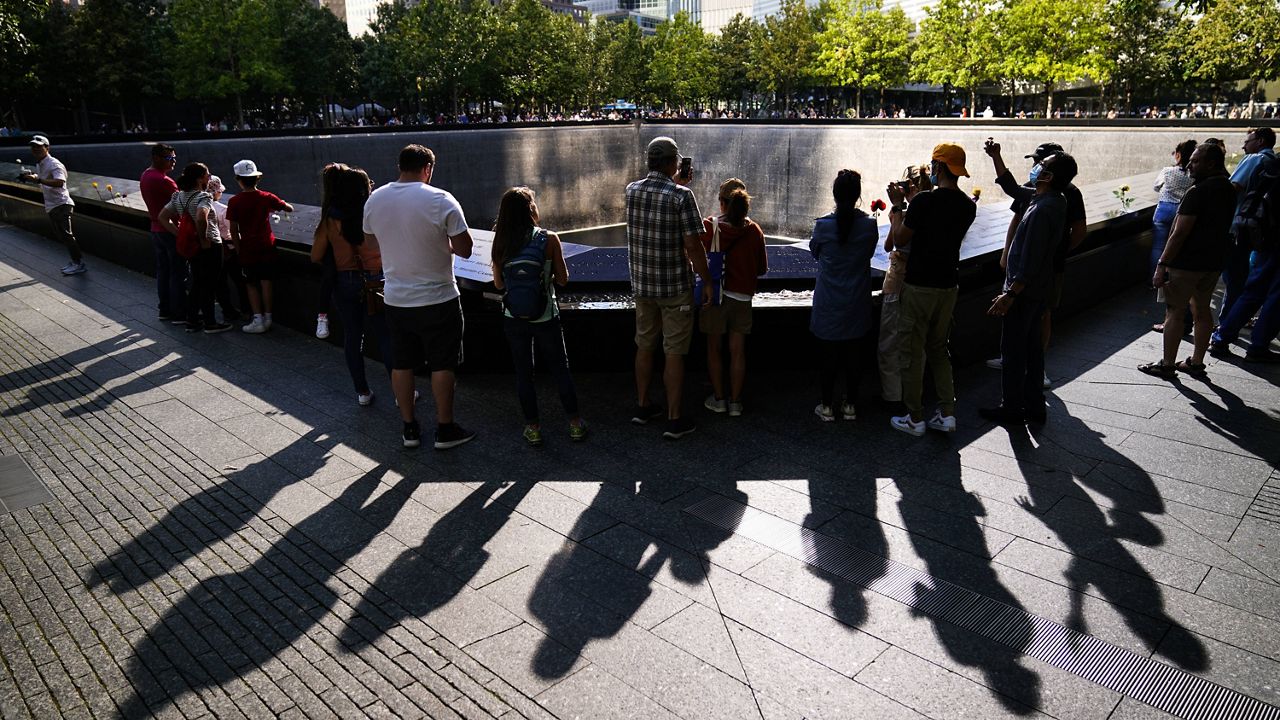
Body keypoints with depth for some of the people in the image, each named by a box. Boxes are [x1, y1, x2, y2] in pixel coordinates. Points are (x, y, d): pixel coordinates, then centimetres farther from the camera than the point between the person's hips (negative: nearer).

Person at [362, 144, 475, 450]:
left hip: (395, 299, 5)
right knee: (442, 365, 8)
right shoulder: (441, 201, -16)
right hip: (437, 299, -4)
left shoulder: (374, 200, 0)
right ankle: (445, 430, 16)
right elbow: (464, 250, -14)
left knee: (401, 364, 14)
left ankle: (409, 428, 24)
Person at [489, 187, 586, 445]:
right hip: (545, 318, -2)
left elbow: (499, 283, 1)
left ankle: (533, 428, 22)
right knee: (560, 368, 14)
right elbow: (563, 279, -5)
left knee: (523, 372, 14)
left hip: (514, 319, 2)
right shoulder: (549, 239, -12)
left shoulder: (500, 243, -5)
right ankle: (575, 423, 23)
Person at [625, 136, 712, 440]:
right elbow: (693, 245, -17)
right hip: (675, 288, -5)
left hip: (642, 285, 5)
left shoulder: (632, 190, 1)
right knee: (674, 353, 2)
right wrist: (707, 281, -7)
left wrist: (676, 183, 29)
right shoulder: (682, 196, -16)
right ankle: (674, 420, 9)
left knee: (644, 346, 18)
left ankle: (642, 406, 30)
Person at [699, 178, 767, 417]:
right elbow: (762, 269, 4)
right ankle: (735, 402, 16)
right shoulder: (755, 231, -4)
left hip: (714, 295, -1)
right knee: (738, 351, 10)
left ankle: (718, 399, 19)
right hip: (742, 297, 2)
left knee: (714, 348, 13)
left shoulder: (709, 226, -11)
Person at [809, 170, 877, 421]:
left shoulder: (823, 225, -12)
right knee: (854, 356, 12)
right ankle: (850, 405, 21)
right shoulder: (869, 225, -9)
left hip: (828, 305, -1)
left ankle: (827, 406, 17)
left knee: (828, 356, 9)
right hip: (857, 305, 1)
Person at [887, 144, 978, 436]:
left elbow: (899, 239, -8)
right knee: (939, 349, 18)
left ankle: (914, 418, 11)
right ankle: (947, 414, 16)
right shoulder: (968, 206, 3)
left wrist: (897, 206, 4)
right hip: (949, 284, 6)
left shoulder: (924, 201, -17)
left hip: (920, 285, -6)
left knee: (913, 352, 4)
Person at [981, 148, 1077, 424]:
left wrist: (1010, 294, -23)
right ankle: (1034, 406, 26)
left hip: (1024, 291, -10)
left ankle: (1011, 409, 13)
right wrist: (996, 157, 14)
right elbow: (1010, 187, 20)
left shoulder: (1043, 209, -24)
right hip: (1039, 290, 10)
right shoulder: (1055, 201, 6)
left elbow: (1030, 260, -26)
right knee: (1032, 347, 16)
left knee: (1013, 351, 2)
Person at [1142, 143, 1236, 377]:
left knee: (1174, 312, 0)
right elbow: (1220, 226, 18)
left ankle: (1167, 365, 5)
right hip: (1214, 261, 9)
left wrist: (1162, 265, -19)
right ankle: (1196, 362, 23)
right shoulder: (1229, 190, 9)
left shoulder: (1198, 192, -19)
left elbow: (1179, 234, -22)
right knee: (1201, 310, 16)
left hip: (1187, 262, -9)